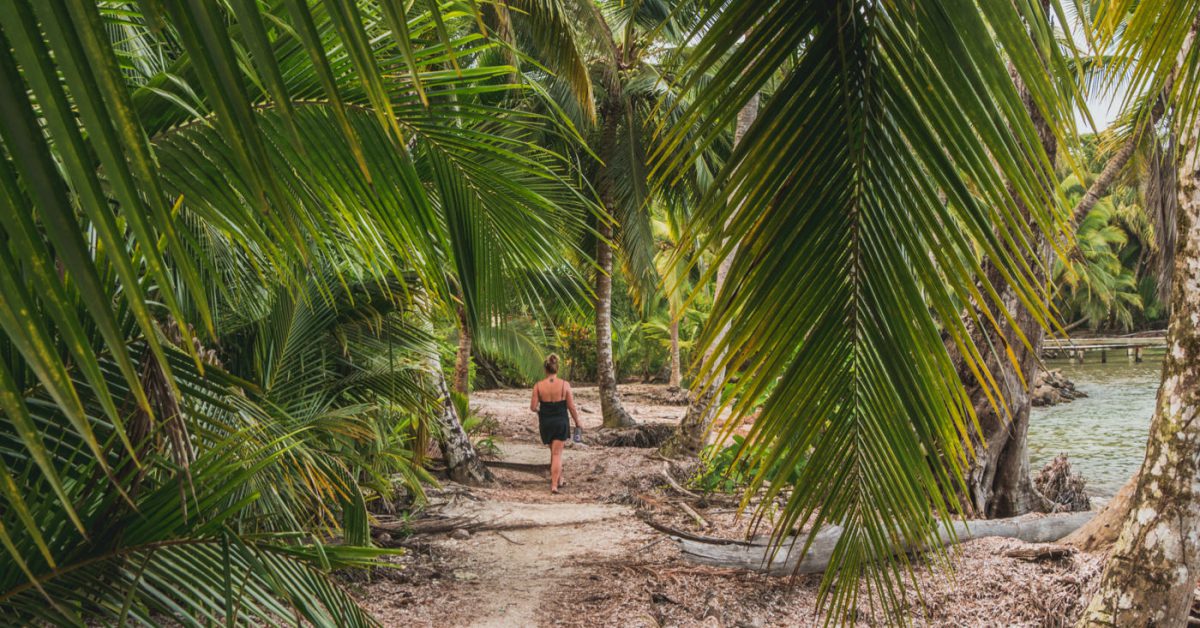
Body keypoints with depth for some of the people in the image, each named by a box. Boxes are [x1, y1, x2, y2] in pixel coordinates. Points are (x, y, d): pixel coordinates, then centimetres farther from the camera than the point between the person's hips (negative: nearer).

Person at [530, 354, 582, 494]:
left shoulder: (538, 386, -9)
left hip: (545, 423, 2)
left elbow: (533, 407, -7)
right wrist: (578, 423, 6)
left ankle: (559, 480, 32)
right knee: (557, 453, 4)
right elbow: (571, 407, -7)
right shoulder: (565, 385, -11)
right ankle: (554, 485, -1)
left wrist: (538, 409, 18)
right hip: (561, 422, -2)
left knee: (554, 451, 22)